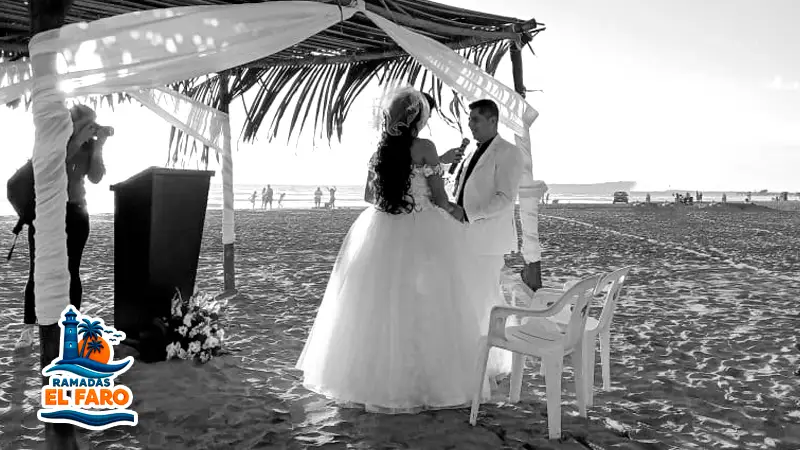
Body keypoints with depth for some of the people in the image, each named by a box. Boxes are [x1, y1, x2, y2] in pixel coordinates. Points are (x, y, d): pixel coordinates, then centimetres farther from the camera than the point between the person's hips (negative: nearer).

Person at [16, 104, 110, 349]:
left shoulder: (89, 145, 1)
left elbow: (96, 177, -11)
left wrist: (98, 146, -18)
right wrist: (78, 141, -28)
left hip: (75, 212, 2)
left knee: (72, 271, 1)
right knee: (38, 269, -3)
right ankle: (28, 328, 4)